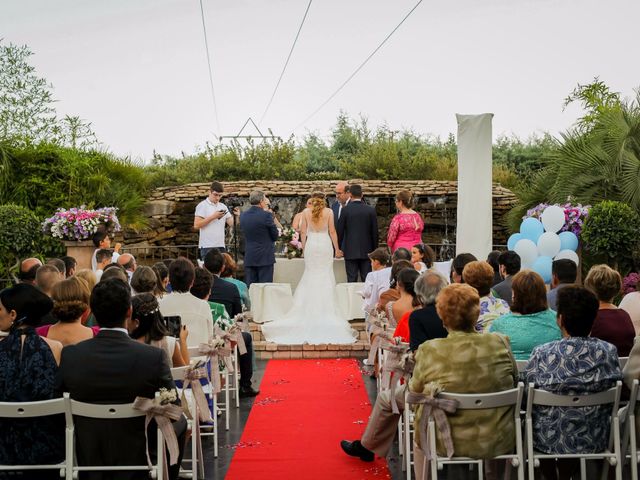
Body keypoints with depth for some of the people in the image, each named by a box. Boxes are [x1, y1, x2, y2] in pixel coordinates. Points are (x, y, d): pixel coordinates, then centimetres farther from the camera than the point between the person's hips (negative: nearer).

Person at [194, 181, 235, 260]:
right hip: (207, 246, -5)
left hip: (221, 245, 5)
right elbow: (196, 225, -11)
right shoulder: (202, 205, -1)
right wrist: (213, 217, -14)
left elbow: (232, 224, 9)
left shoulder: (223, 207, 15)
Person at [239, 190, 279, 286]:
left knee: (250, 287, 9)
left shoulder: (243, 215, 3)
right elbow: (275, 236, -4)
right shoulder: (267, 215, -13)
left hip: (249, 258, 5)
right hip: (265, 257, -5)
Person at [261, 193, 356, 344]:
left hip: (311, 245, 1)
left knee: (311, 275, 10)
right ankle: (326, 308, 5)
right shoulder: (329, 212, -3)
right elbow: (332, 231, -2)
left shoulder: (306, 212, 1)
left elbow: (303, 232, 3)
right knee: (326, 276, 6)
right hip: (325, 245, -1)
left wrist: (303, 247, 15)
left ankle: (311, 309, 11)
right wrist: (337, 248, 7)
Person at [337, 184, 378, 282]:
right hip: (366, 251, 2)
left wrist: (338, 247, 8)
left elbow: (340, 230, -3)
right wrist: (374, 250, 13)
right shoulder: (371, 210, 0)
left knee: (351, 279, 2)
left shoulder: (345, 210, -6)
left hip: (350, 251, -2)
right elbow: (375, 232, 4)